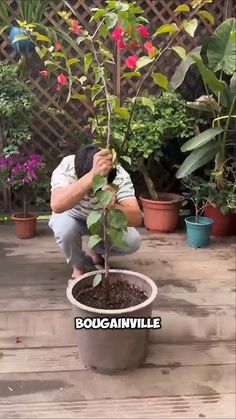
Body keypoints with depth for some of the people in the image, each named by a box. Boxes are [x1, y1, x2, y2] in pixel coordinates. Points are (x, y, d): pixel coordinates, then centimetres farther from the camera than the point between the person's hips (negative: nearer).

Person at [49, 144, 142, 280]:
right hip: (73, 217, -1)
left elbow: (136, 219, -41)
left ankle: (97, 253, 12)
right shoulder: (66, 168, -36)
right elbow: (57, 205, -56)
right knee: (65, 230, -35)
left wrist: (113, 207, -62)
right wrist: (93, 175, -67)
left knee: (133, 241, -22)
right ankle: (79, 266, -1)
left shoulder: (119, 175, -32)